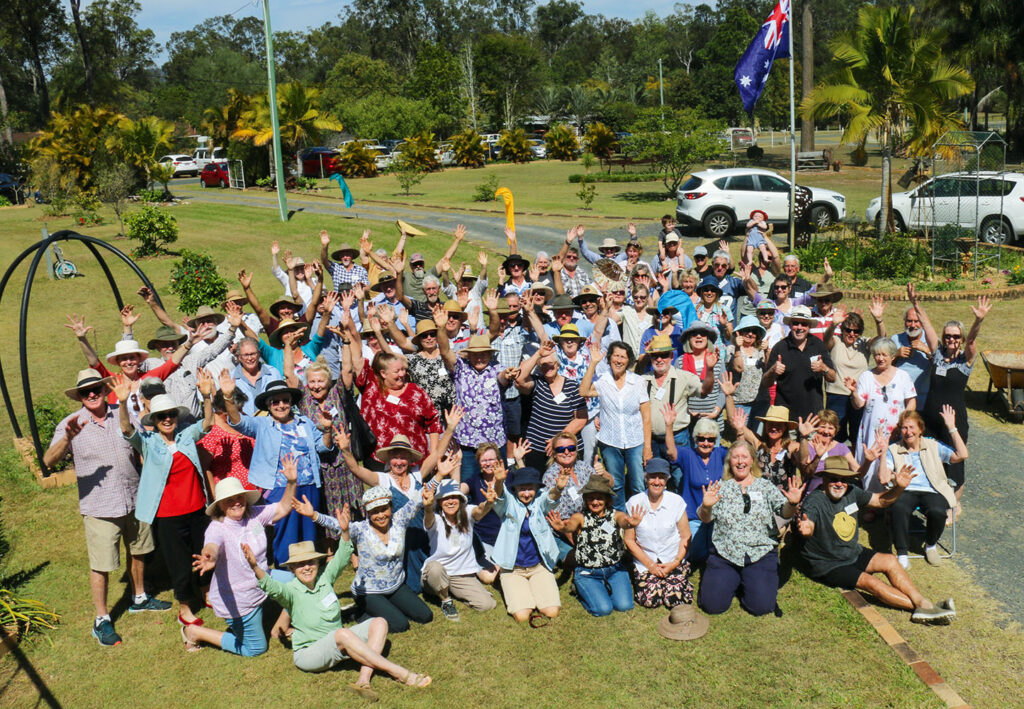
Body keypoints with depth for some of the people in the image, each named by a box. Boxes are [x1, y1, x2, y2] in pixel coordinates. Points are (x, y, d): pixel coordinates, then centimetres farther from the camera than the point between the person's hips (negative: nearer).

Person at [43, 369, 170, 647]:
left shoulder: (123, 415, -1)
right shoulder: (71, 423, -9)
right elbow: (48, 461, -21)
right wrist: (67, 439, -37)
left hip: (134, 500, 4)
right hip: (99, 507, -4)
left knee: (137, 551, 19)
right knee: (101, 565, 2)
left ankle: (139, 598, 40)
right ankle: (101, 620, 17)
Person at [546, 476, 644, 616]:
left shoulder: (615, 515, 0)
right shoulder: (581, 517, -3)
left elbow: (623, 521, -24)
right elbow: (570, 525, -26)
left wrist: (631, 524, -50)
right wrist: (561, 528, -52)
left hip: (615, 570, 2)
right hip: (587, 573, -2)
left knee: (624, 606, -15)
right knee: (603, 609, -19)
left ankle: (607, 588, 18)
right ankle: (583, 591, 14)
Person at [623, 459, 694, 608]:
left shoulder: (677, 501, -5)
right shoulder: (635, 502, -6)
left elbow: (686, 537, 2)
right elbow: (629, 540, -2)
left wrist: (676, 562, -10)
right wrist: (649, 564, -7)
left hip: (673, 561, 0)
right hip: (645, 561, 0)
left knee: (674, 599, -17)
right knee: (650, 600, -18)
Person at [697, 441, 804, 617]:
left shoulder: (766, 486, 11)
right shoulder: (721, 487, 9)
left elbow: (784, 513, -2)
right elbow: (705, 519, -1)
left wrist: (792, 504, -26)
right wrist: (706, 506, -24)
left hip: (761, 554, 0)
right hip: (724, 555, 0)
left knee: (761, 606, -18)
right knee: (712, 605, -15)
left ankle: (746, 584, 15)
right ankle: (732, 582, 17)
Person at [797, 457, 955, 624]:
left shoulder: (851, 493, 1)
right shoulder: (814, 502, -22)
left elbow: (881, 500, 11)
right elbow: (808, 526, -41)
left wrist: (899, 488, -9)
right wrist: (805, 530, -66)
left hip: (854, 554, 8)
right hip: (828, 566, -8)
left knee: (889, 561, -11)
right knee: (870, 582, -23)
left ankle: (923, 603, -15)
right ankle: (920, 608, -21)